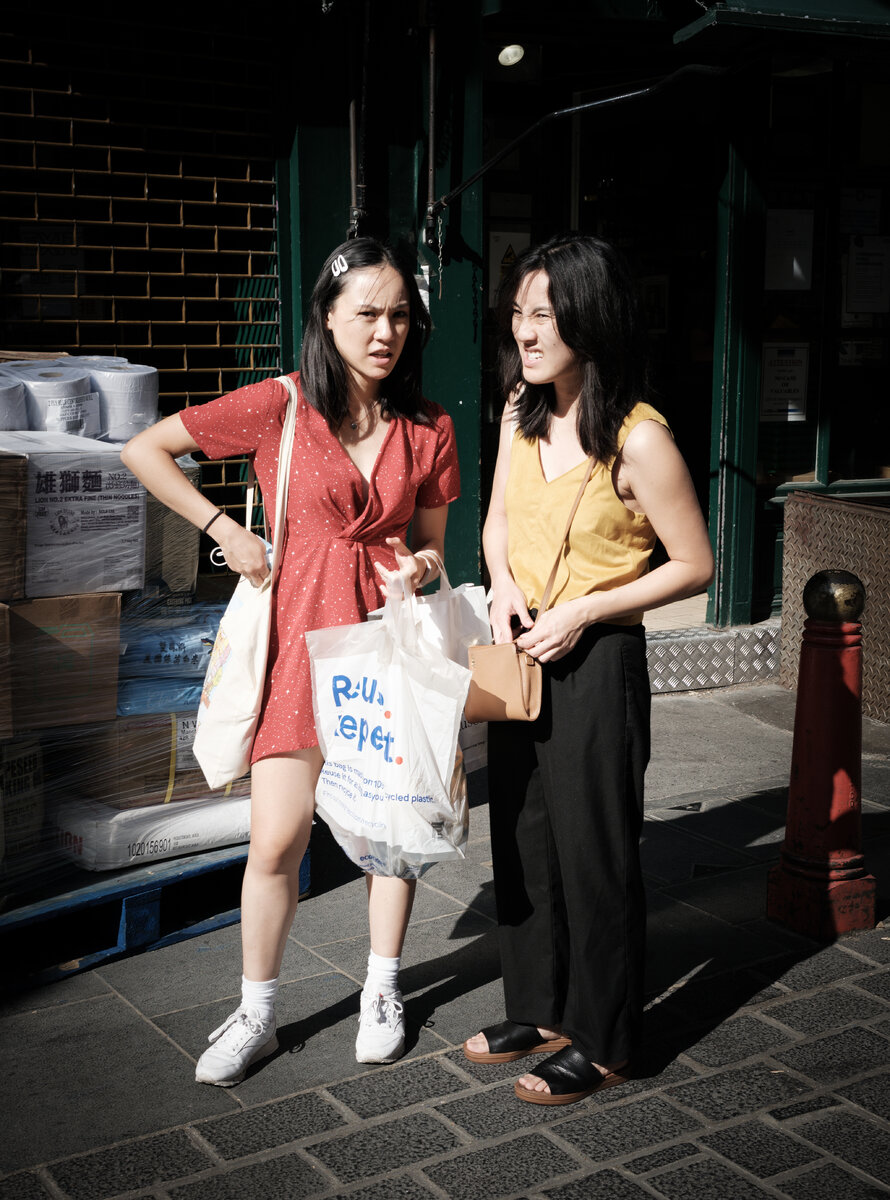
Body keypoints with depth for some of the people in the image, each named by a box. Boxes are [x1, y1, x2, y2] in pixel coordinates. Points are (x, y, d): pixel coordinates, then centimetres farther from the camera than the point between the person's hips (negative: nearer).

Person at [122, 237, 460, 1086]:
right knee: (277, 840, -1)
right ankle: (255, 1015, 19)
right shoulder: (279, 406, -6)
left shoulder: (428, 428, 4)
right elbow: (144, 450, -1)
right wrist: (224, 530, -6)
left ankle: (382, 993, 31)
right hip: (300, 636, -2)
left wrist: (419, 568, -9)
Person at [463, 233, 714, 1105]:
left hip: (596, 664, -7)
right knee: (521, 837, 17)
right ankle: (539, 1009, 35)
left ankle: (600, 1043, 22)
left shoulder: (638, 438, -19)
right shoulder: (520, 411, 2)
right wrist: (505, 586, -4)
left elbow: (694, 565, -13)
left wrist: (584, 610, -18)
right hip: (521, 656, 7)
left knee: (594, 851, 4)